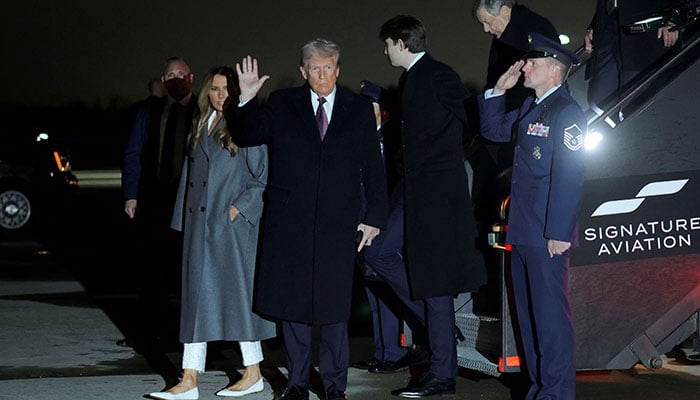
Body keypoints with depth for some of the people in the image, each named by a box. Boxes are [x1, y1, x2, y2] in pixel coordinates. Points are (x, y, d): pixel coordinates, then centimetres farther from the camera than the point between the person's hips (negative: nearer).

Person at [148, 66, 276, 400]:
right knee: (197, 296, 2)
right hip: (200, 226, 6)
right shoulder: (201, 129, 15)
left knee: (237, 292, 0)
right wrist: (184, 220, 14)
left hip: (233, 225, -6)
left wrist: (240, 207, -12)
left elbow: (264, 177, -5)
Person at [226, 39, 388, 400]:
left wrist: (374, 216, 3)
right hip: (290, 221, 1)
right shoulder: (281, 105, 6)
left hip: (337, 223, -1)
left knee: (334, 303, 2)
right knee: (292, 302, 5)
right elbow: (247, 137, 4)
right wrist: (245, 100, -12)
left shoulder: (359, 109, 6)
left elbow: (373, 166, 7)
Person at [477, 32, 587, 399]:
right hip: (522, 232, 10)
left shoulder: (566, 113, -13)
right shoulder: (531, 108, 15)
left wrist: (559, 232, -21)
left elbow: (569, 177, -19)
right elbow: (493, 130, 27)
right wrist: (499, 90, 13)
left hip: (547, 235, -10)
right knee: (528, 314, 14)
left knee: (550, 315, -4)